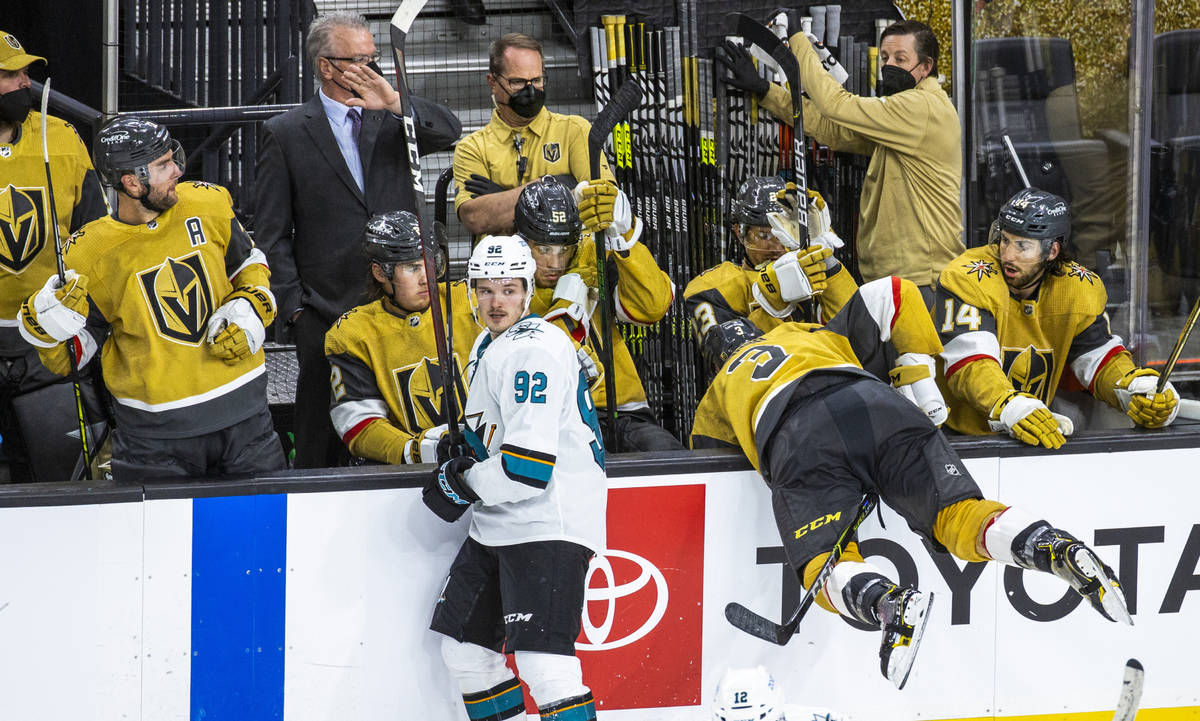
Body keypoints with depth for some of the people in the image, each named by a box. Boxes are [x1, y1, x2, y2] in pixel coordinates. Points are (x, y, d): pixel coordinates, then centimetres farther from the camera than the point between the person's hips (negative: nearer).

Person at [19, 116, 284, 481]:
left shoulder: (209, 205, -2)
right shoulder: (90, 253, -9)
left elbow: (249, 263, 17)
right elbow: (68, 359, 0)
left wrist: (250, 309, -2)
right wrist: (48, 323, -20)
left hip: (239, 408, 3)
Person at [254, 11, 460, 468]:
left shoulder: (393, 119, 10)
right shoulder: (286, 134, 2)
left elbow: (448, 132, -9)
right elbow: (271, 234, 2)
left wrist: (395, 101, -23)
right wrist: (292, 305, -5)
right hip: (325, 313, -2)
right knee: (321, 440, 3)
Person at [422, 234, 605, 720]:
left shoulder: (534, 348, -17)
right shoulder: (489, 345, 16)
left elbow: (529, 462, -23)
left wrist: (463, 487, -9)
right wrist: (464, 461, 10)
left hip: (549, 522, -11)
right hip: (500, 525, 11)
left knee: (543, 662, -20)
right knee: (464, 648, 14)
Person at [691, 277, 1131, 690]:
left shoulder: (719, 391, 42)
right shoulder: (821, 336, 44)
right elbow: (893, 294, 33)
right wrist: (923, 383, 34)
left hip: (796, 437, -2)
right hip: (875, 405, 2)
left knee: (825, 566, -3)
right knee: (957, 514, -2)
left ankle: (891, 603, -37)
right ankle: (1057, 548, -30)